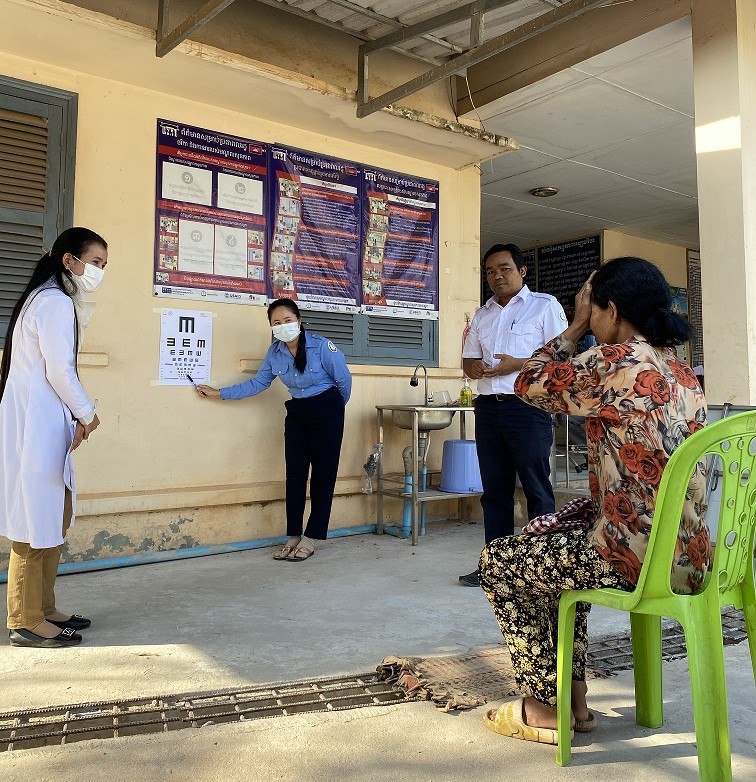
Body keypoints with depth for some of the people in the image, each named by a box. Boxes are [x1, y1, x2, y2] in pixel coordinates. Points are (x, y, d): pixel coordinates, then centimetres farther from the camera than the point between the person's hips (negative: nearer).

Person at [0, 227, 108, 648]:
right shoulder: (56, 302, -13)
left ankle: (44, 608, 24)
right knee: (35, 519, -3)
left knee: (55, 516, 14)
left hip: (44, 423, 10)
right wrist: (87, 414, -2)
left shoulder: (53, 300, 19)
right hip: (34, 424, -10)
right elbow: (60, 371, -17)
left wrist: (77, 418, 7)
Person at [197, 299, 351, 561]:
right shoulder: (275, 352, -4)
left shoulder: (321, 346, -21)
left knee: (323, 474, 0)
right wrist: (219, 393, 5)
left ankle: (310, 538, 8)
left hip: (326, 413, -5)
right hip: (296, 413, 5)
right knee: (295, 474, 4)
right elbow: (257, 383, 9)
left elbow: (344, 380, -8)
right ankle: (293, 536, 13)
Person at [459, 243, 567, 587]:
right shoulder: (482, 315, 21)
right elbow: (468, 360, 22)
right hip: (488, 407, 6)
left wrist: (518, 364, -16)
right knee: (494, 488, 8)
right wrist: (473, 367, -2)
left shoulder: (544, 305, 3)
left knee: (536, 487, -2)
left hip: (527, 405, -6)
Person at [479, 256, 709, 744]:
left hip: (638, 559, -9)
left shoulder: (617, 361, -18)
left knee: (499, 562, 10)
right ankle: (575, 697, 32)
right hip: (691, 557, 9)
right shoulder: (684, 373, 10)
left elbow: (530, 384, -4)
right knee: (556, 543, 31)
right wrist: (587, 506, 16)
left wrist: (576, 327, 4)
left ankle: (546, 709, 20)